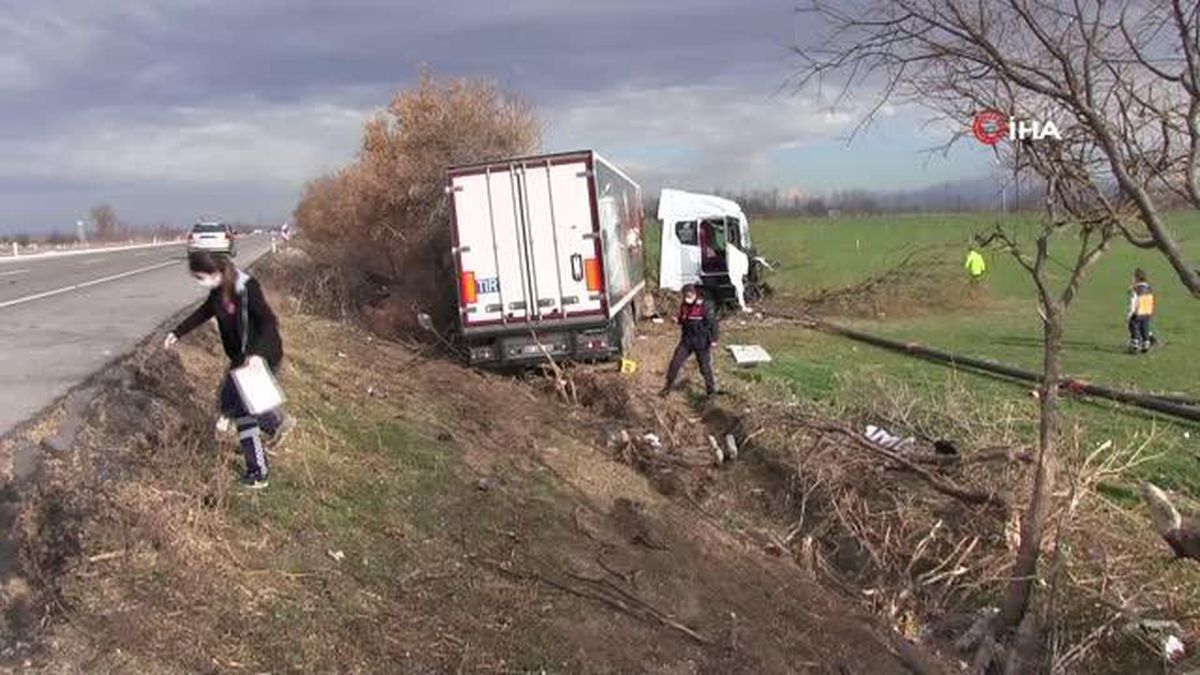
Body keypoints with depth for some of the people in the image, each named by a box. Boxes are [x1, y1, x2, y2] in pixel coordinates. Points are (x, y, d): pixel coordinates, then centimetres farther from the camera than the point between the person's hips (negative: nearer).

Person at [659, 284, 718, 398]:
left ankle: (711, 389, 28)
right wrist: (677, 320, -8)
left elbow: (712, 323, -12)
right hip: (686, 341, 5)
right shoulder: (683, 306, 0)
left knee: (705, 367, 9)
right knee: (674, 363, 1)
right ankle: (668, 387, 17)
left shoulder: (703, 308, -18)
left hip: (701, 343, -5)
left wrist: (713, 339, -12)